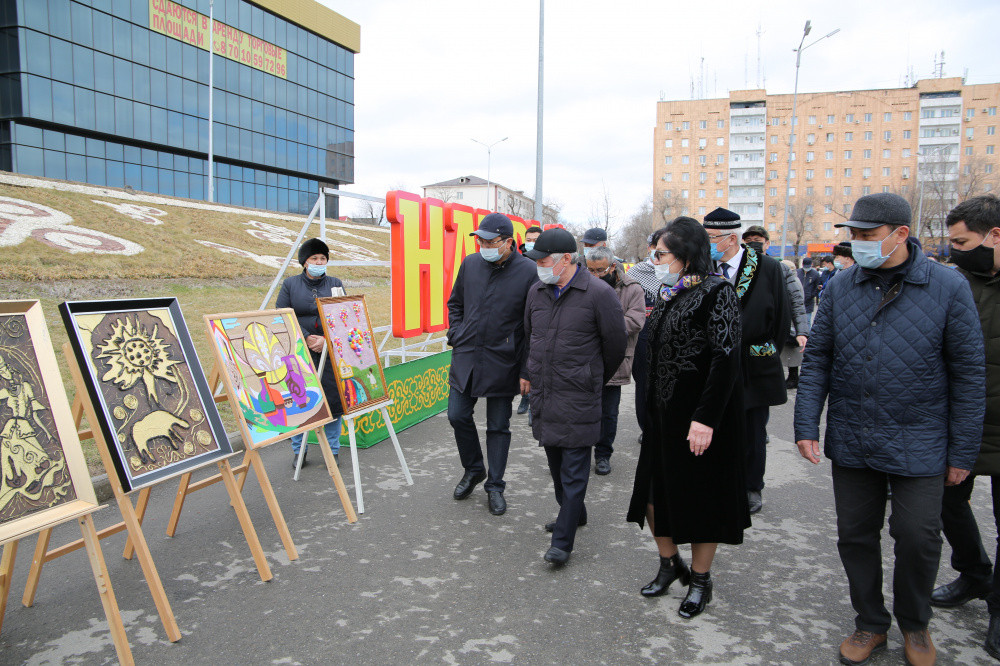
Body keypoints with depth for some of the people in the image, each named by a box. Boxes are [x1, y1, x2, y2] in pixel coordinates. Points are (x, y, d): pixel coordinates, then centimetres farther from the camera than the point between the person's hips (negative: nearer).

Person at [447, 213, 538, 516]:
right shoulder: (470, 264, 3)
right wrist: (456, 336, 5)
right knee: (458, 415, 7)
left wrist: (526, 369, -10)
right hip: (466, 356, 4)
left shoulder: (529, 271, -10)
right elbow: (455, 303, 18)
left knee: (498, 426, 7)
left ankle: (495, 486, 23)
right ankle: (474, 470, 31)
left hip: (502, 362, -4)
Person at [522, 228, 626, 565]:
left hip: (578, 398, -6)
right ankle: (573, 512, 39)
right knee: (555, 463, 18)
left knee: (574, 470, -2)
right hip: (542, 394, 7)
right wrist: (527, 372, 23)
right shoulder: (537, 291, 6)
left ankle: (563, 541, 4)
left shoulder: (599, 294, -12)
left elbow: (616, 344, -2)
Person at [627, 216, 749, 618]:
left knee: (700, 496, 6)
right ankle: (669, 563, 34)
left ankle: (700, 579, 25)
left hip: (700, 416, -8)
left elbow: (726, 358, -20)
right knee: (654, 490, 13)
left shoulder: (716, 292, -14)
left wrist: (706, 418, -26)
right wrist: (652, 411, 15)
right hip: (665, 413, 8)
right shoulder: (671, 295, 11)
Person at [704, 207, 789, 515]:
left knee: (753, 430, 10)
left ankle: (752, 488, 26)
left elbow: (782, 316, 0)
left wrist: (769, 353, 0)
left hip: (754, 366, -1)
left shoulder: (767, 268, -6)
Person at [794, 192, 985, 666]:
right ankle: (871, 624, 33)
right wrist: (806, 426, -4)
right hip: (850, 442, 3)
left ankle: (914, 624, 34)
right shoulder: (840, 289, 1)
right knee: (855, 535, 11)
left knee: (918, 538, 5)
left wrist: (963, 451, -4)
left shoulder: (948, 287, -7)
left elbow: (968, 373, -4)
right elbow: (816, 360, 4)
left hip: (918, 445, -2)